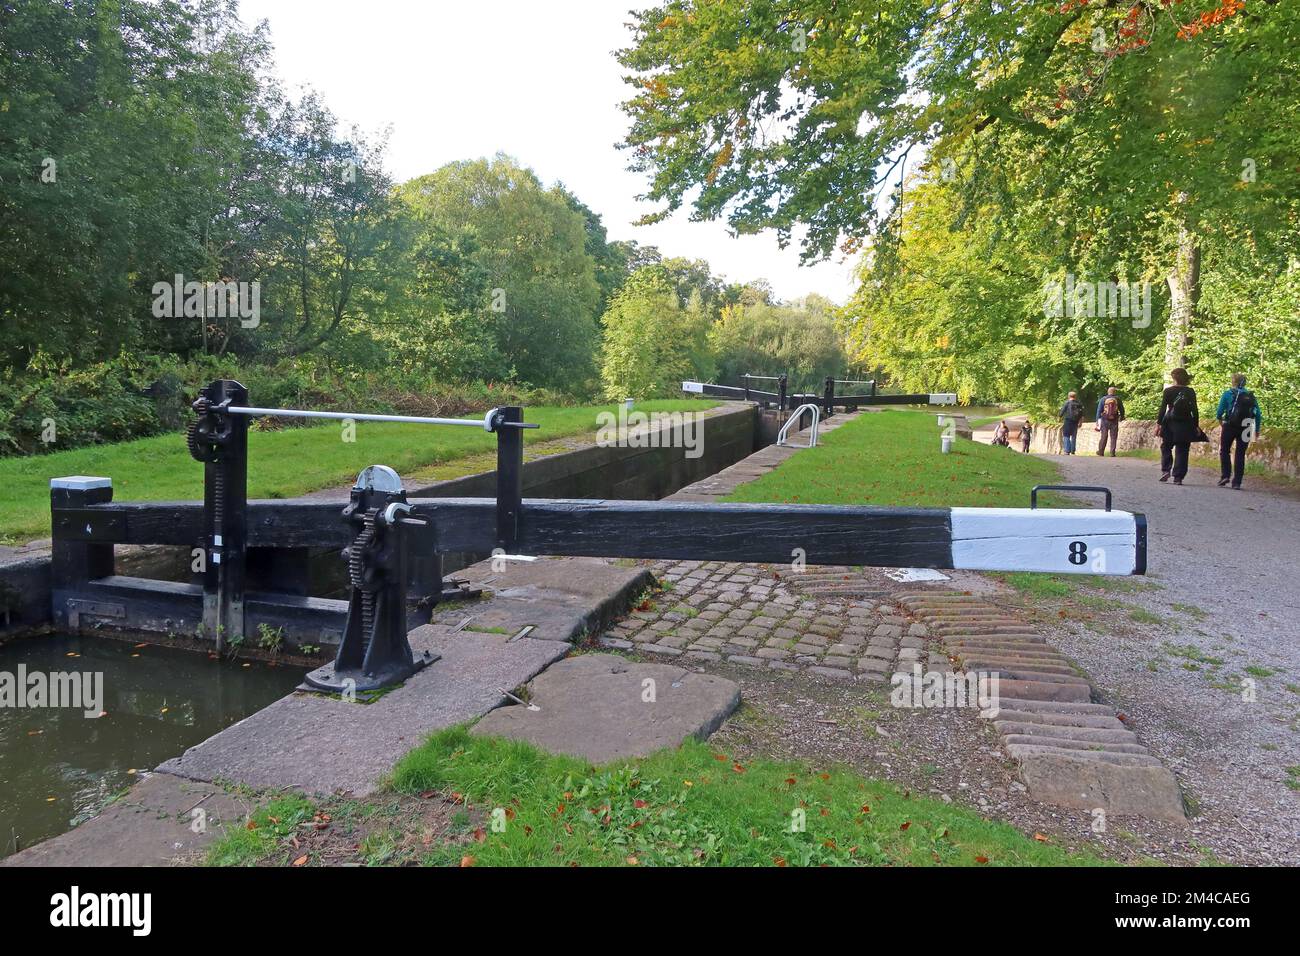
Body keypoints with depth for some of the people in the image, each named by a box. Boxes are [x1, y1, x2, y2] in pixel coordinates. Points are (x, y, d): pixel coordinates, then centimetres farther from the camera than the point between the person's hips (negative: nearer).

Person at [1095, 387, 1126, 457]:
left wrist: (1098, 420, 3)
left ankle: (1101, 451, 12)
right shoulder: (1118, 399, 0)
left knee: (1104, 436, 8)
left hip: (1105, 420, 0)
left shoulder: (1103, 399, -1)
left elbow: (1099, 410, -2)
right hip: (1114, 421, 0)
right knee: (1113, 437, 3)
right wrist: (1122, 417, 27)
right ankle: (1112, 453, -1)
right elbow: (1122, 410, 9)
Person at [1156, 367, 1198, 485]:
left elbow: (1163, 408, -6)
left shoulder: (1168, 391, -3)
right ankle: (1178, 477, 2)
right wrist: (1196, 425, 6)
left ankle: (1166, 470, -2)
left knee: (1166, 447, 15)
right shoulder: (1190, 392, 1)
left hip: (1171, 423, -1)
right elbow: (1195, 410, 0)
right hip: (1186, 424, 1)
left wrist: (1158, 424, -3)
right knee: (1182, 451, 4)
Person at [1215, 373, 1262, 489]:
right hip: (1245, 428, 3)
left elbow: (1219, 412, -8)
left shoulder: (1228, 394, -4)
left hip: (1230, 426, -3)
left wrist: (1220, 420, 13)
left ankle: (1225, 475, 0)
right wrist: (1257, 430, 12)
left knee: (1224, 451, 14)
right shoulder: (1251, 396, 6)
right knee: (1240, 454, 8)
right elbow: (1258, 415, 3)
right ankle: (1237, 482, 6)